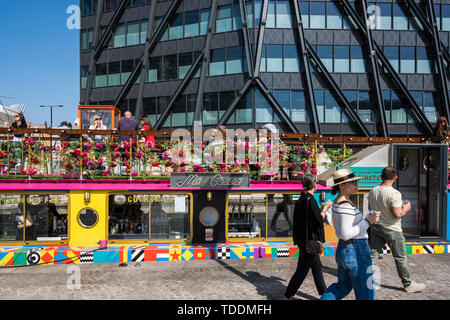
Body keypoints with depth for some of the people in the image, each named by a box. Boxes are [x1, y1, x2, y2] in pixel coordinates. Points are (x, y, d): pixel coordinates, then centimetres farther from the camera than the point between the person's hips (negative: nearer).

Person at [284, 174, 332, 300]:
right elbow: (319, 221, -18)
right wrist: (325, 208, -5)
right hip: (309, 240, -9)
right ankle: (288, 295, 8)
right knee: (302, 269, 1)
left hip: (302, 239, 9)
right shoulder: (311, 200, -20)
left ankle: (324, 293, 35)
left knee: (317, 267, 21)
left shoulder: (300, 200, 6)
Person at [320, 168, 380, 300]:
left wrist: (365, 220, 11)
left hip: (342, 249, 9)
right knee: (365, 294, 7)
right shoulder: (346, 206, -22)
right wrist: (367, 221, -20)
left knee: (343, 286, 25)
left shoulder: (336, 202, 7)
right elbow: (346, 234, -25)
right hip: (356, 253, -9)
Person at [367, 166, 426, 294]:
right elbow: (398, 214, -23)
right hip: (392, 230, -6)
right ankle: (408, 284, 24)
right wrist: (406, 208, -6)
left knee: (372, 255, 10)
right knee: (400, 258, 10)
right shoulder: (394, 193, -21)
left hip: (376, 227, 6)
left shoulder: (373, 191, 0)